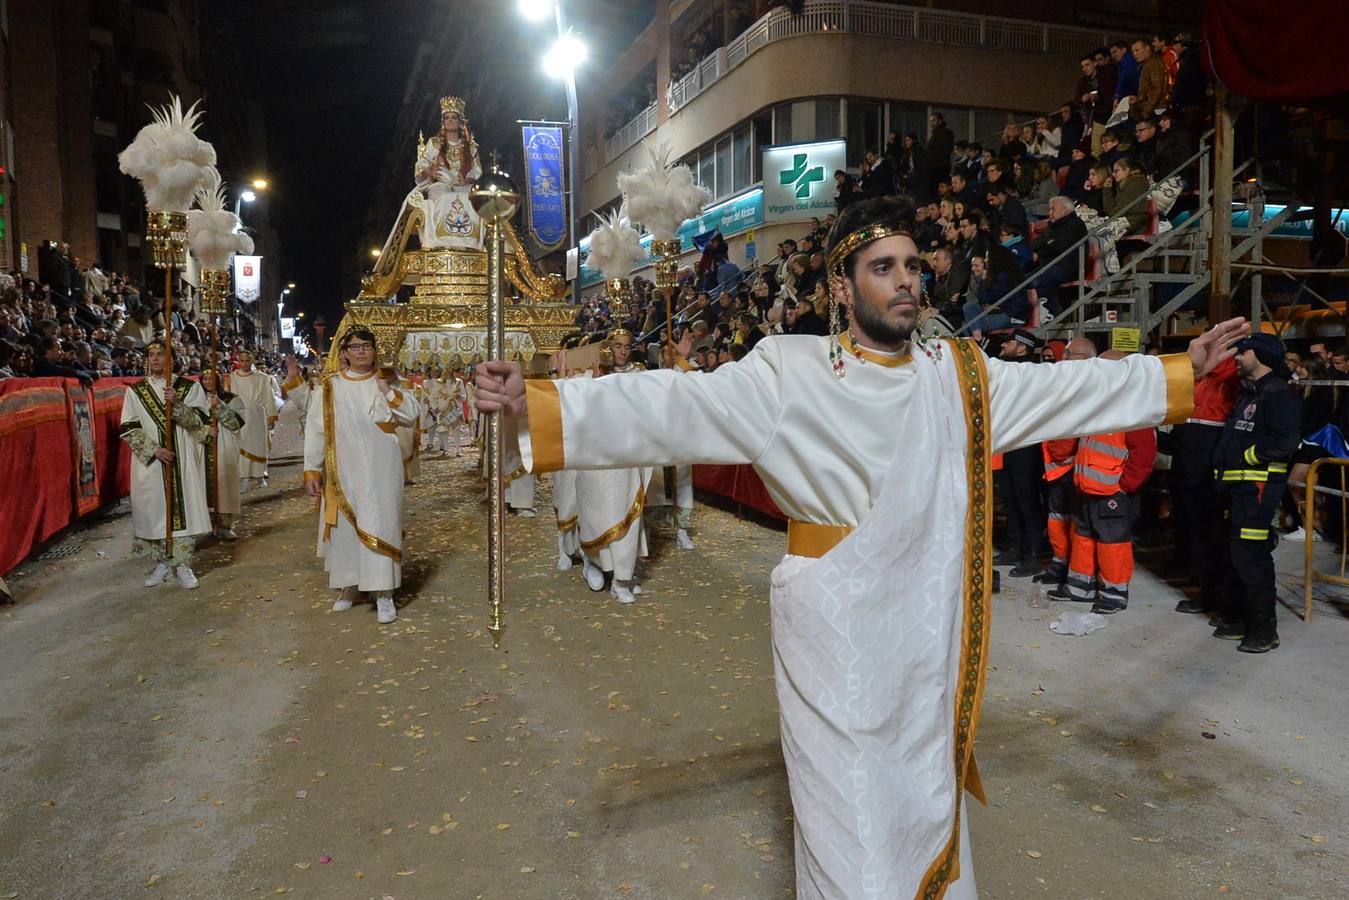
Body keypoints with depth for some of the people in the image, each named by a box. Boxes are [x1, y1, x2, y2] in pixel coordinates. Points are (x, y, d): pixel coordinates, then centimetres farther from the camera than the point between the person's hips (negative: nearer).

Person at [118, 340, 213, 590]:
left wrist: (177, 404, -22)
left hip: (182, 462, -1)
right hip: (149, 462, 1)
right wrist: (154, 450, -13)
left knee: (182, 509, -1)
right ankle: (163, 563, 16)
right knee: (154, 511, 5)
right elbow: (128, 429, -1)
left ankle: (182, 565, 5)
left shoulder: (190, 387, 3)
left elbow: (199, 421, -6)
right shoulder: (135, 391, 4)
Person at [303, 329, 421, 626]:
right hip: (342, 469, 1)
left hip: (380, 467, -1)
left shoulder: (385, 382, 6)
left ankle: (384, 594, -4)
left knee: (378, 524, -6)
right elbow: (315, 429, 2)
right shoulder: (330, 386, 4)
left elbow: (412, 415, 1)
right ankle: (349, 586, 24)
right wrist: (312, 471, -3)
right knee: (345, 525, 8)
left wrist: (389, 392, -14)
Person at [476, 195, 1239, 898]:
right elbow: (676, 406, -21)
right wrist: (538, 404, -30)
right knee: (848, 810, 7)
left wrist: (1183, 370, 14)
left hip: (930, 627, 5)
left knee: (927, 795, 20)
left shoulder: (962, 376, 4)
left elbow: (1069, 388, 12)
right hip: (835, 630, -4)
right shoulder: (790, 373, -11)